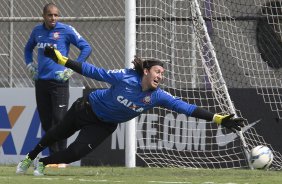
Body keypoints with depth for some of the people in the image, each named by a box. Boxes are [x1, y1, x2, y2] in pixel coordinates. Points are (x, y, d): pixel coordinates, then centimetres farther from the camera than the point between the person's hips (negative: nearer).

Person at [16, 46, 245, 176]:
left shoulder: (158, 96, -24)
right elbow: (95, 72, -25)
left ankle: (43, 163, 17)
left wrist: (219, 119, -36)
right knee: (59, 134, 20)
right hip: (87, 108, -3)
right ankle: (30, 158, 45)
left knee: (77, 152, -11)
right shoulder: (126, 77, -33)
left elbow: (186, 107, -28)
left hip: (104, 125, 3)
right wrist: (60, 58, -26)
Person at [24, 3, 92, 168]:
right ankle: (53, 155, 14)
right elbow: (29, 48, 29)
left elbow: (86, 48, -5)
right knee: (46, 121, 6)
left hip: (59, 82, -5)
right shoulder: (37, 31, 10)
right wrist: (30, 64, 14)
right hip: (40, 81, 5)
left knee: (59, 119, -8)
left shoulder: (66, 30, -6)